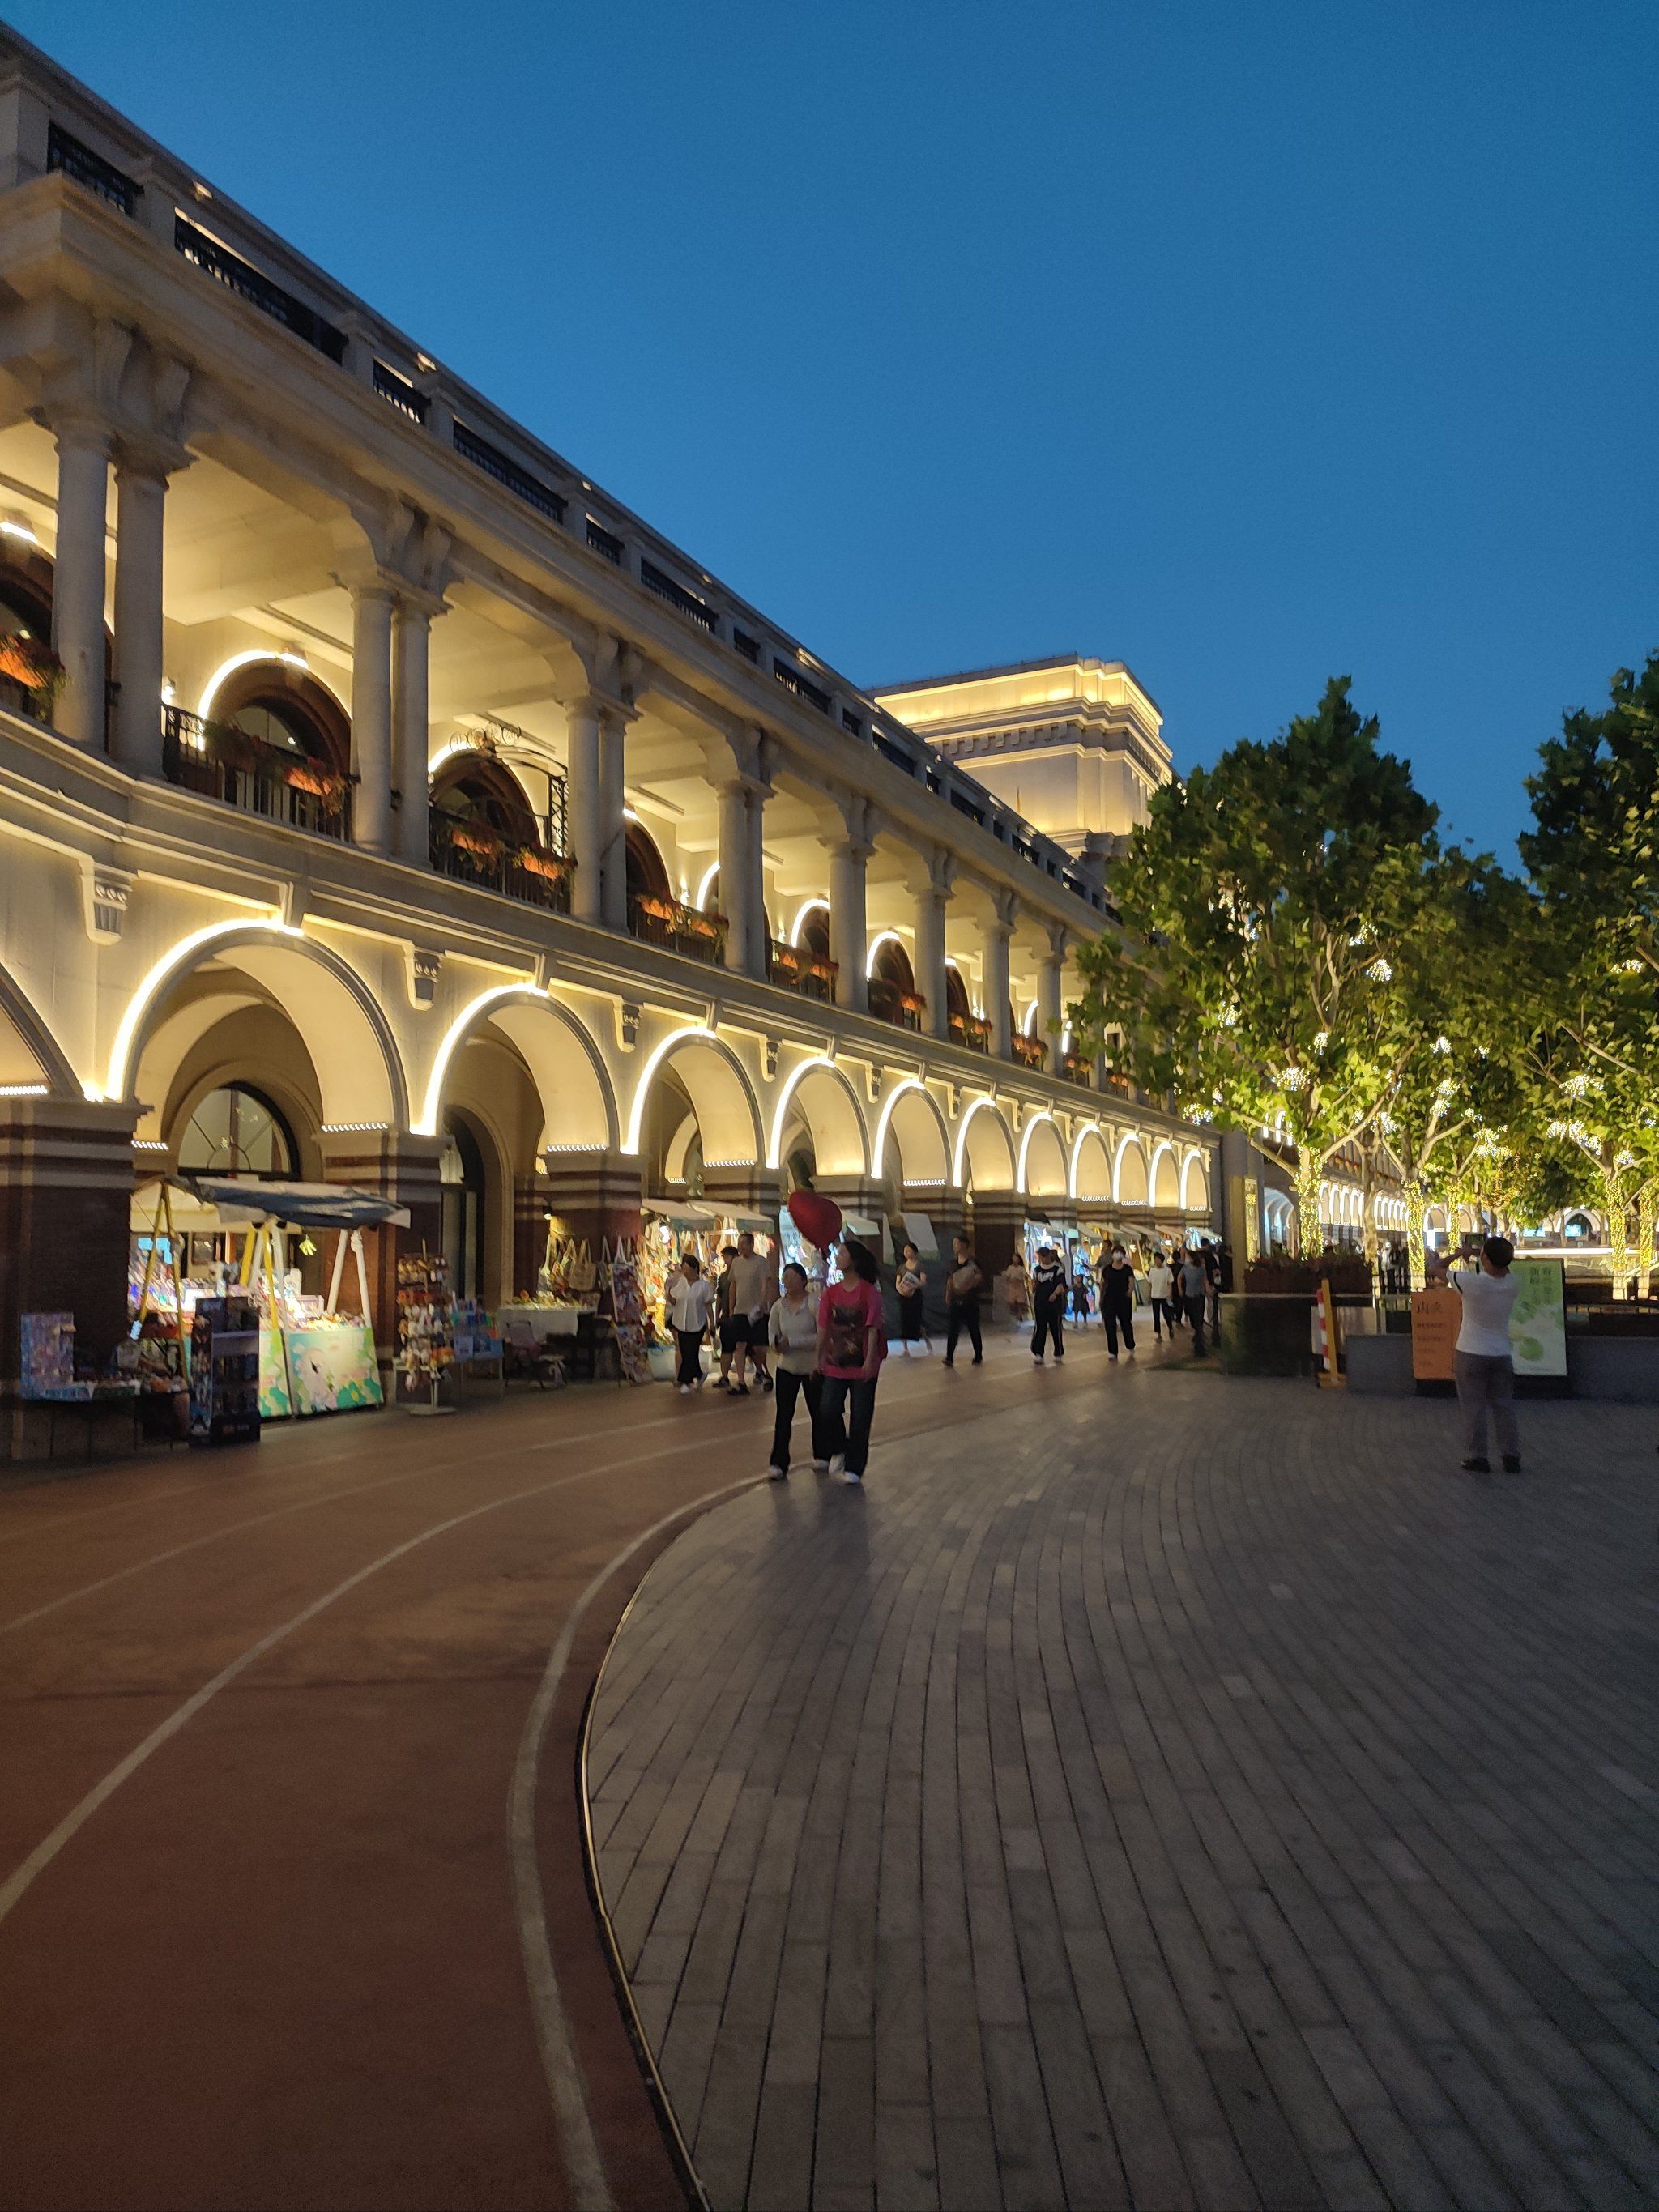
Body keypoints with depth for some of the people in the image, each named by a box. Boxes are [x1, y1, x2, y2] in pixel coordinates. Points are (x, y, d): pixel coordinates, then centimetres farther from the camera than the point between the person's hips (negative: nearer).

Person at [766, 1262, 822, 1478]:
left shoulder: (814, 1305, -16)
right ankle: (778, 1463, -2)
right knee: (783, 1416, -3)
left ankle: (821, 1456, 31)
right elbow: (772, 1332, 6)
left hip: (812, 1368, -2)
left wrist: (792, 1342, -25)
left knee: (817, 1413, 12)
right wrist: (776, 1344, -17)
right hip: (787, 1367, 3)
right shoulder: (778, 1306, -2)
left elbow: (821, 1337, -20)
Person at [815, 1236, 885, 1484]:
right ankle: (837, 1451, 20)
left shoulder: (869, 1292, -8)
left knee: (860, 1417, 4)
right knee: (827, 1411, -6)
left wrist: (869, 1359, -18)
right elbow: (823, 1327, 6)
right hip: (836, 1362, 3)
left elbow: (873, 1327, -12)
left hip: (862, 1364, -3)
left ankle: (853, 1467, 15)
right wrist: (819, 1358, 5)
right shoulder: (831, 1292, 4)